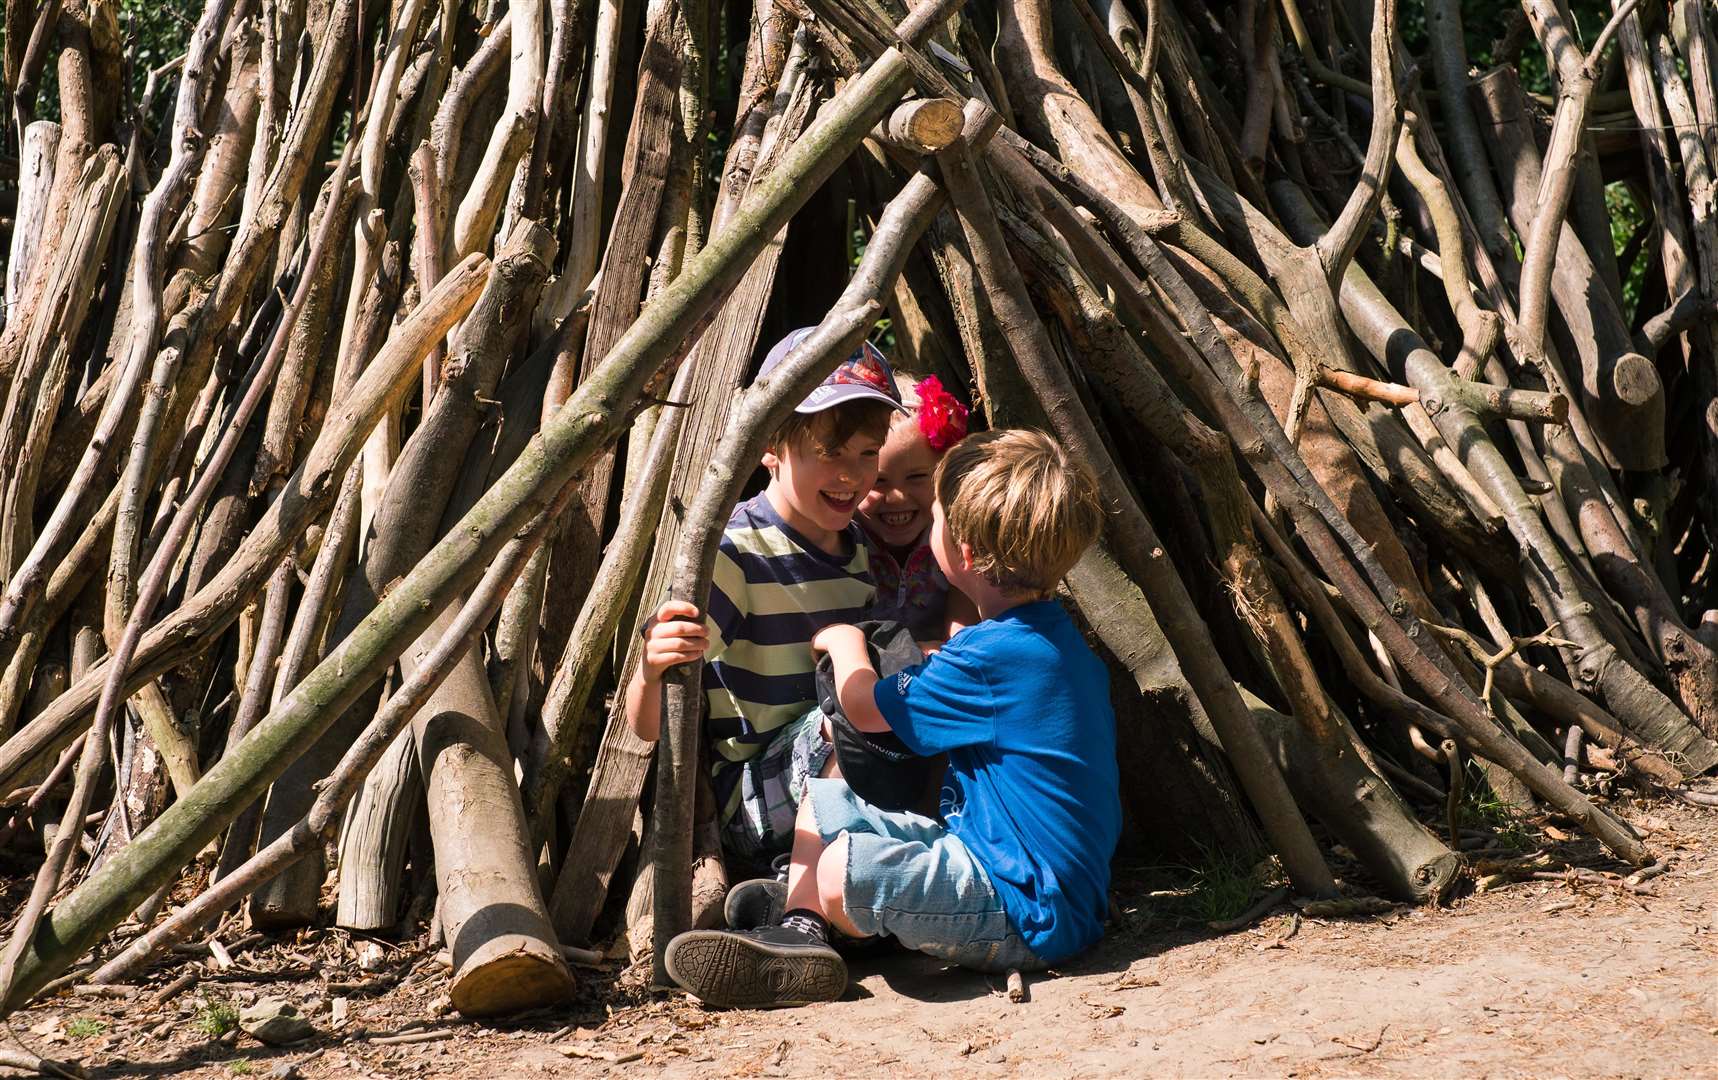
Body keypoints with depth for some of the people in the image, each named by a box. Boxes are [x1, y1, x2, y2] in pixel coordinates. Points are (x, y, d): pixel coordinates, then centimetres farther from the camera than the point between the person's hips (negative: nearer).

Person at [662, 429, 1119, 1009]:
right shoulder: (1056, 636, 9)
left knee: (825, 871, -26)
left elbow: (866, 708, -5)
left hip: (1028, 916, -10)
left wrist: (843, 640, 13)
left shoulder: (991, 655, -21)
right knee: (822, 801, 12)